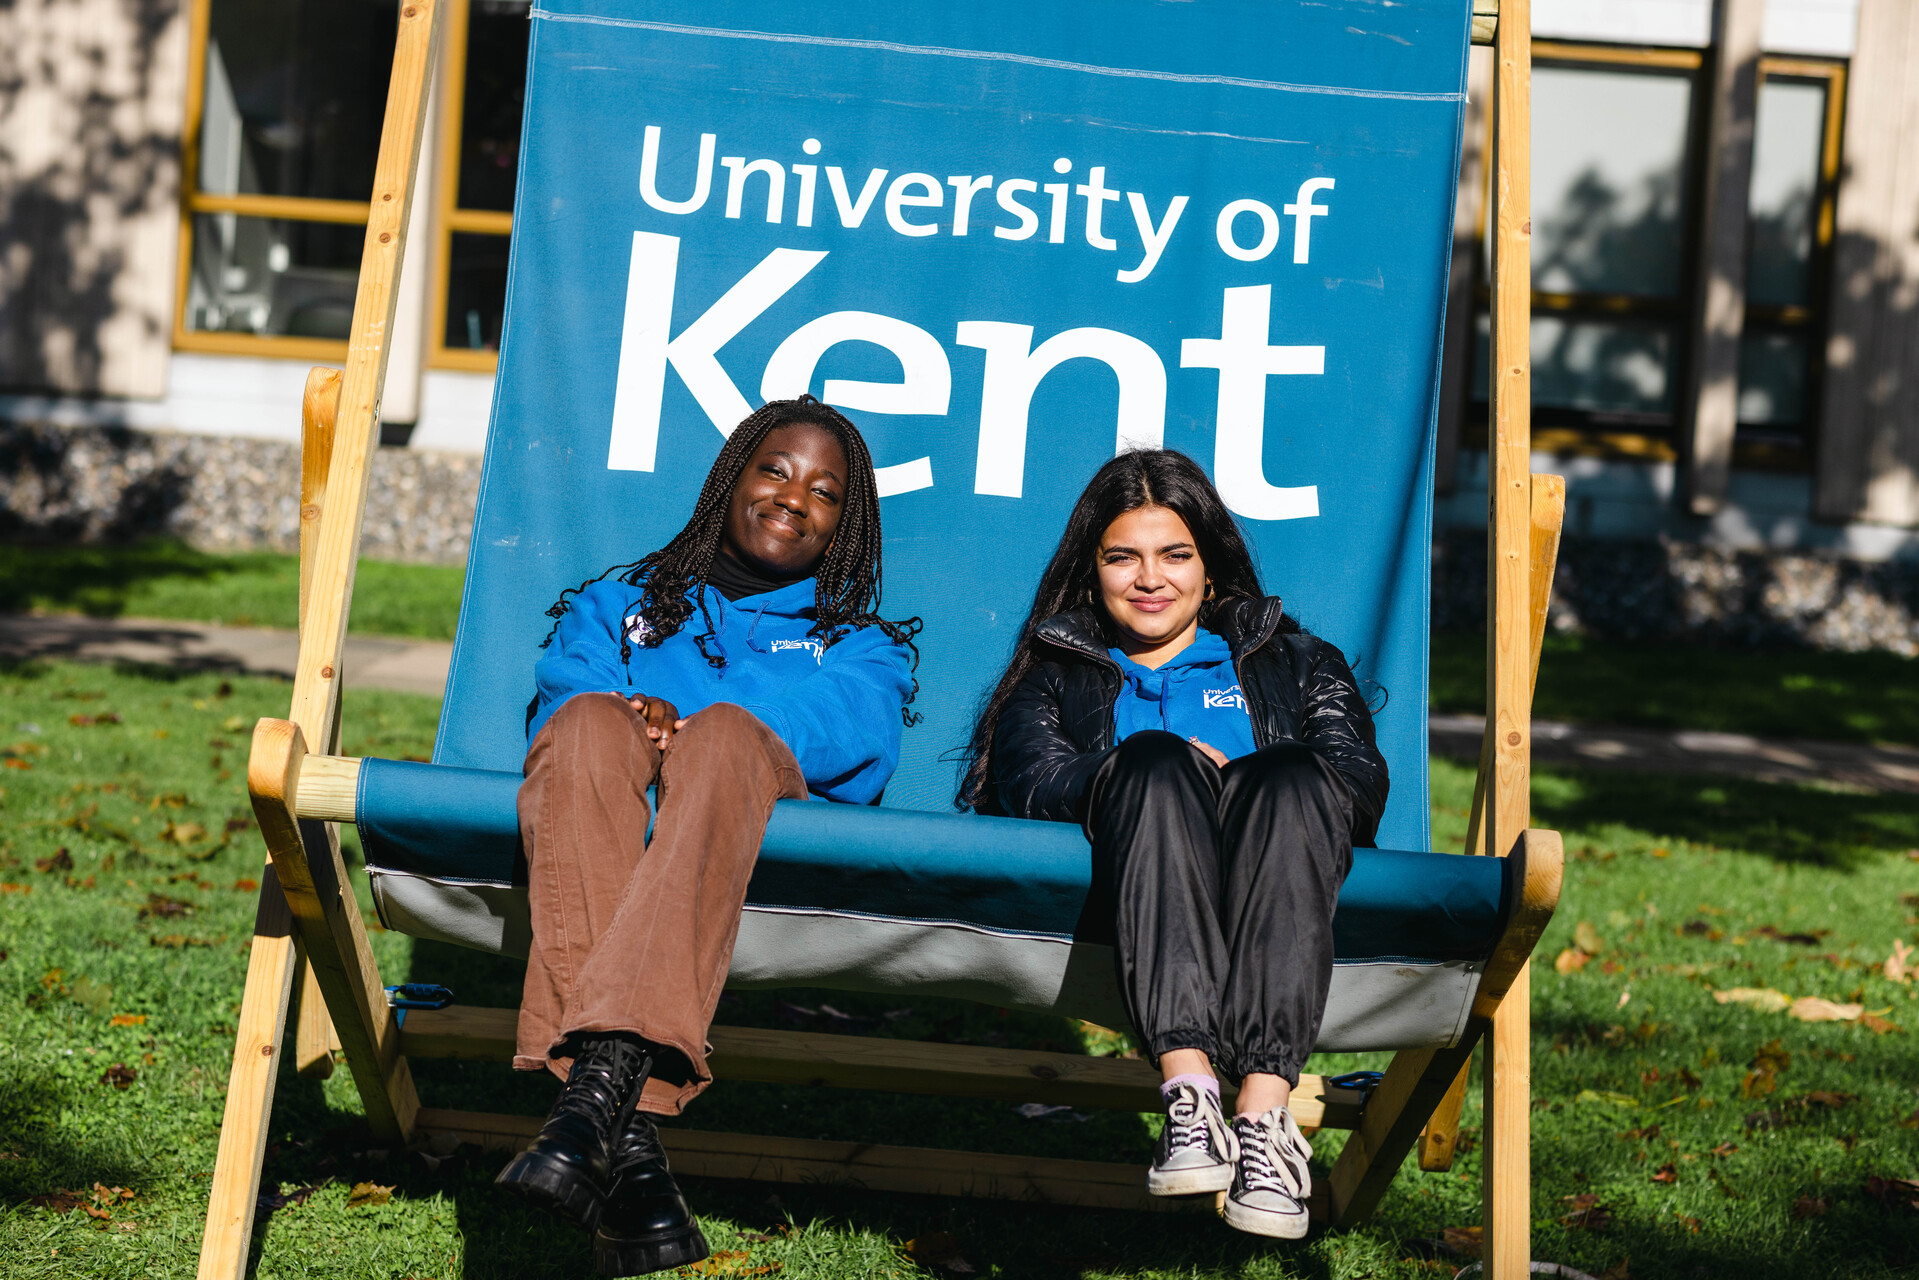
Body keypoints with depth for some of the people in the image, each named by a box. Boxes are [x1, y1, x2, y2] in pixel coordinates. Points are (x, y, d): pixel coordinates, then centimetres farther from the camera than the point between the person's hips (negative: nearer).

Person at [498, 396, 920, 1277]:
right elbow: (562, 697, 11)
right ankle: (628, 1144, -49)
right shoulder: (616, 604, 33)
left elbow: (854, 727, 4)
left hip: (778, 838, -1)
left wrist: (681, 717, -11)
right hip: (603, 833, 1)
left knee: (724, 737, -34)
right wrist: (631, 726, -14)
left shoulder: (861, 643, 29)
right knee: (593, 726, -34)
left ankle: (604, 1081, -53)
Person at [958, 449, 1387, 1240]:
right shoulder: (1057, 673, 32)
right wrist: (1166, 779, -8)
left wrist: (1241, 781, -7)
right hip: (1131, 905, 0)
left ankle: (1264, 1110, -50)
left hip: (1269, 885, 1)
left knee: (1287, 777, -33)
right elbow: (1033, 780, 10)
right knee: (1153, 759, -32)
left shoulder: (1297, 664, 33)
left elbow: (1360, 780, 13)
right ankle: (1189, 1091, -50)